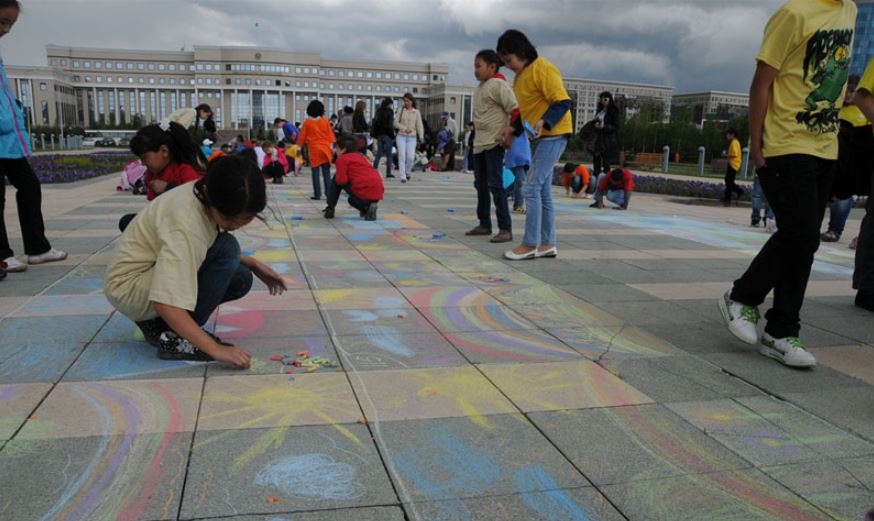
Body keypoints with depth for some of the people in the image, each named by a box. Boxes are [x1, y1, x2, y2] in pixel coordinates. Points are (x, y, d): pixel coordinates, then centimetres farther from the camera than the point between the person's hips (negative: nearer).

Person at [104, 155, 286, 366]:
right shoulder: (186, 224, -34)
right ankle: (174, 338, -16)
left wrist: (252, 263, 0)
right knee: (226, 248, -26)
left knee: (241, 280, -5)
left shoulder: (208, 196, -9)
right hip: (129, 288, -9)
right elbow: (166, 303, -39)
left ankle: (156, 323, 6)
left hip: (155, 270, 9)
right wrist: (215, 349, -39)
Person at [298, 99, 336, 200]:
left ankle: (317, 194, -1)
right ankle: (328, 193, -1)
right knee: (326, 173, 2)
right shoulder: (325, 121, 3)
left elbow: (302, 137, 4)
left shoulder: (307, 123, 0)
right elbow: (330, 134, 2)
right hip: (325, 150, 1)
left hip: (313, 150, -1)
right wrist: (331, 146, 4)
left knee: (315, 173, 2)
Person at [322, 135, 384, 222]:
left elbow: (341, 180, -8)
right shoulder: (360, 156, 25)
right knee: (351, 200, 37)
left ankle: (330, 209, 12)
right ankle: (367, 208, 11)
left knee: (336, 179, 13)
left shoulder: (342, 159, 2)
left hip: (363, 194, -8)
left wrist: (337, 177, 14)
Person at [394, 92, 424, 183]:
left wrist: (421, 136, -14)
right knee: (402, 156, -8)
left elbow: (419, 125, -1)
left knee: (411, 157, -8)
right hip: (401, 136, 0)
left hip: (412, 137, 0)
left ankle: (406, 171, 20)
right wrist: (404, 128, -11)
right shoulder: (401, 110, 5)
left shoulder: (416, 112, 5)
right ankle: (403, 176, -4)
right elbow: (396, 123, 3)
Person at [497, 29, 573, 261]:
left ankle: (530, 244, -9)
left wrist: (544, 122, -34)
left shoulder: (543, 69, -13)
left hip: (552, 135, -10)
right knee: (543, 191, 9)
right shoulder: (520, 75, 15)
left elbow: (563, 102, -20)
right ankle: (548, 244, 15)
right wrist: (513, 129, 10)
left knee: (532, 188, -13)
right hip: (537, 137, 10)